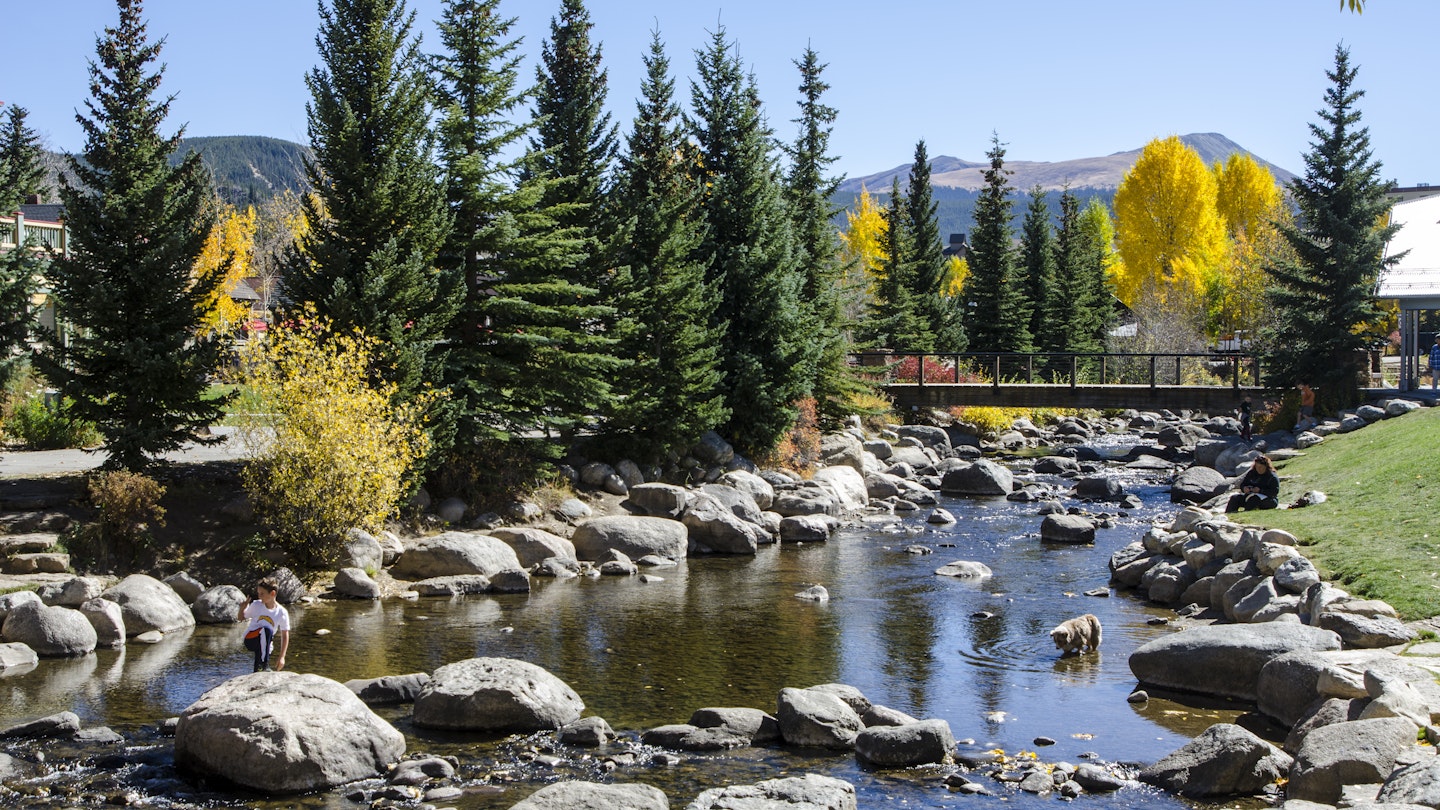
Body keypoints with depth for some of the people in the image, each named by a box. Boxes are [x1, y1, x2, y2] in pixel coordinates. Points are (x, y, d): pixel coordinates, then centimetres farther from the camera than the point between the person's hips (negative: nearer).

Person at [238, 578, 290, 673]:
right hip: (250, 639, -2)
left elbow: (285, 636, -1)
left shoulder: (282, 613, -6)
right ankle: (264, 664, -39)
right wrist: (242, 608, -13)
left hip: (264, 644, 2)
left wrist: (282, 657, -6)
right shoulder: (256, 605, -4)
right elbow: (242, 618, 10)